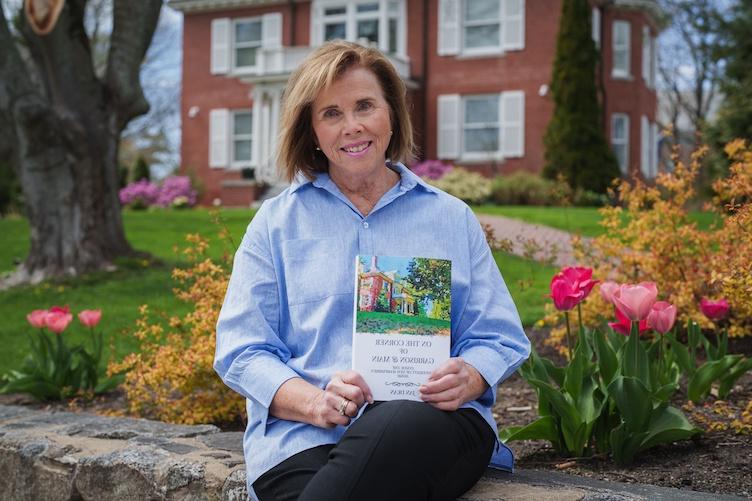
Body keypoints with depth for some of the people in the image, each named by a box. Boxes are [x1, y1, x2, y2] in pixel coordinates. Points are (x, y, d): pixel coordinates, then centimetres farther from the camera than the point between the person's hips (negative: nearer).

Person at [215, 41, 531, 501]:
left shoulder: (453, 217, 19)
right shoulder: (276, 221, 16)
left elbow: (499, 336, 16)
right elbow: (242, 349, 8)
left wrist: (467, 378, -10)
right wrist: (315, 403, -13)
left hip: (432, 422, 2)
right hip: (304, 438, -1)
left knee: (402, 426, -38)